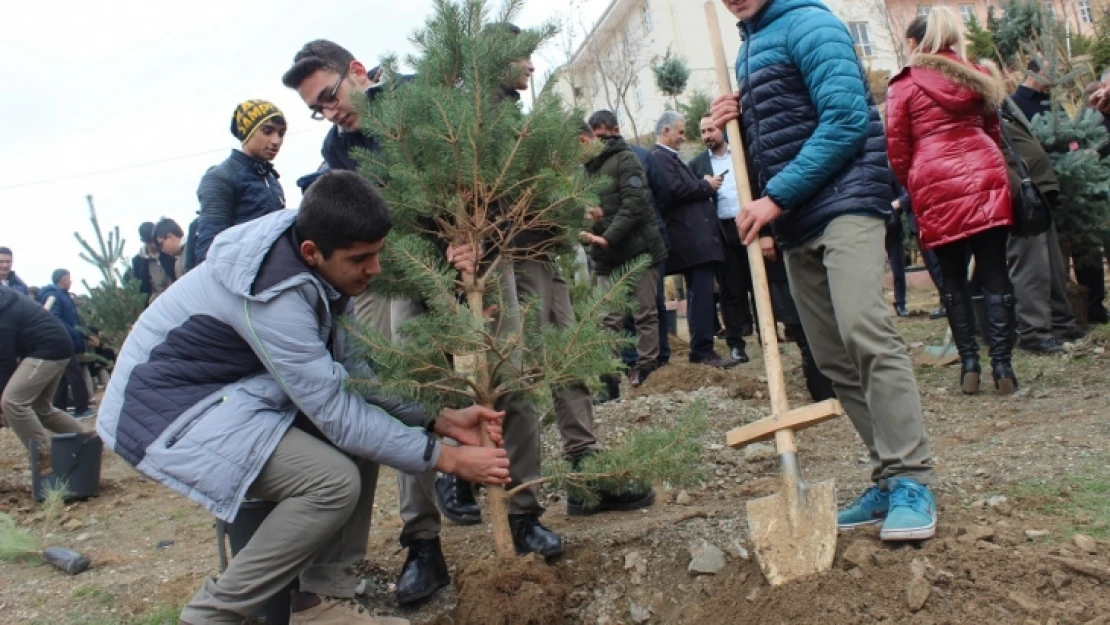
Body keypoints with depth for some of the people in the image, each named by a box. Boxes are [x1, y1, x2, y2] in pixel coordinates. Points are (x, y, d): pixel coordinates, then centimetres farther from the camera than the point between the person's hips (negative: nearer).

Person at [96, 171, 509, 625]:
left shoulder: (312, 264, -5)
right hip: (171, 407, -9)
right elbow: (335, 414, -27)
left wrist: (438, 419, -8)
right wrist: (446, 458, -21)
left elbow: (349, 370, 2)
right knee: (334, 479, -25)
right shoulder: (274, 294, -31)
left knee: (367, 424, 0)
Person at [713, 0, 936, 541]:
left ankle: (911, 482, -18)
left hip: (844, 200, -9)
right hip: (797, 221, 9)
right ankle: (890, 480, 10)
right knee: (833, 356, 5)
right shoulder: (749, 50, 21)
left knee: (864, 330, -23)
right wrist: (734, 126, 4)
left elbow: (846, 119, -17)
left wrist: (776, 196, -18)